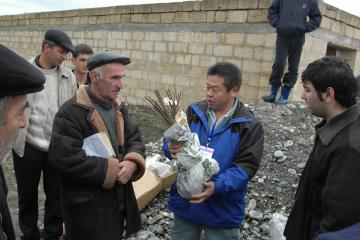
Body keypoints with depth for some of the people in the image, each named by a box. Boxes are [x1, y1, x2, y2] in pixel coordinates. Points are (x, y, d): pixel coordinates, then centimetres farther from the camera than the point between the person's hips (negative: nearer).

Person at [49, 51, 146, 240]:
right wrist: (111, 170, -21)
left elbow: (135, 141, 8)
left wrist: (132, 162, -15)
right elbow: (67, 158, -27)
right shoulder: (71, 113, -19)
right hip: (87, 206, -7)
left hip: (119, 200, 8)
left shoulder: (119, 109, 8)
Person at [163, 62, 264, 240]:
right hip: (185, 201, 3)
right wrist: (172, 148, -24)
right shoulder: (194, 111, -1)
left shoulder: (250, 125, -11)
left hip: (222, 210, -3)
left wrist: (217, 186, -30)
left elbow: (246, 166, -15)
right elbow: (173, 141, 1)